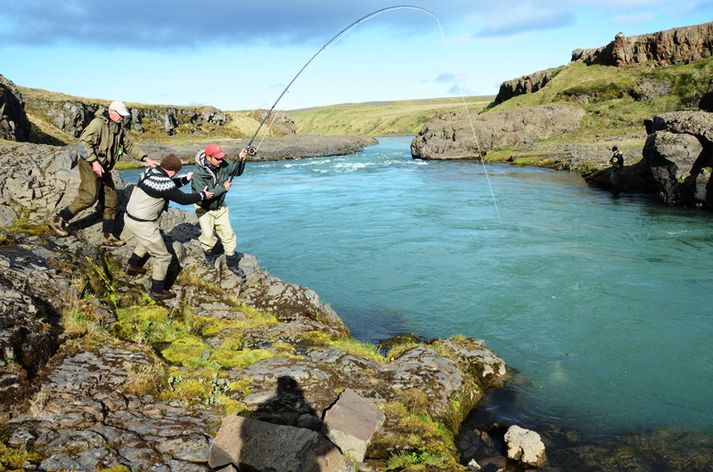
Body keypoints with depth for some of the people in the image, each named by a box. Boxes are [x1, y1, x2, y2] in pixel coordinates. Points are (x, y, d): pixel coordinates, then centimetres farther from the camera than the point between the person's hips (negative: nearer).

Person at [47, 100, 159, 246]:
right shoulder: (98, 123, -15)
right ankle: (58, 221, -2)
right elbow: (84, 142, -21)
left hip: (103, 168, 9)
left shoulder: (119, 129, 11)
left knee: (111, 199, 7)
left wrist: (145, 159, 0)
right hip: (90, 164, -9)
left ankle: (109, 236, 14)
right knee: (88, 197, -16)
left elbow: (129, 146, 12)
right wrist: (94, 162, -28)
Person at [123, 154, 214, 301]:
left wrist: (185, 179, 20)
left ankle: (132, 266, 56)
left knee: (146, 242, 38)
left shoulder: (150, 171, 1)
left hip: (129, 217, 10)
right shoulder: (163, 182, -25)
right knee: (163, 256, 5)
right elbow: (183, 199, -15)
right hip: (143, 225, -10)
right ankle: (157, 291, 15)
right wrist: (202, 195, -2)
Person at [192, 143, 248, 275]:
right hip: (205, 209, -4)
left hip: (220, 207, 4)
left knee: (228, 234, 5)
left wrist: (240, 159, -20)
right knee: (209, 236, -13)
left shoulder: (222, 165, -15)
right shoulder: (198, 174, -28)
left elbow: (237, 171, 1)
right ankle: (208, 254, 22)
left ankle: (232, 263, 21)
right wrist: (222, 188, -32)